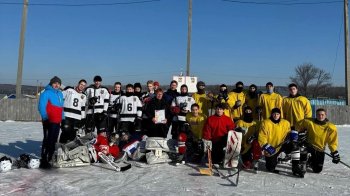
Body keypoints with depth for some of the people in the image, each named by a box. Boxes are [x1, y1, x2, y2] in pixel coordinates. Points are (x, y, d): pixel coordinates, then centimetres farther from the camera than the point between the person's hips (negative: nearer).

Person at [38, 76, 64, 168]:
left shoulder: (60, 94, 17)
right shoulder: (46, 93, -9)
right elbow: (41, 106, -15)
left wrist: (62, 117, 16)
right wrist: (45, 118, -20)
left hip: (57, 122, 8)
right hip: (49, 122, -8)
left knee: (53, 141, 13)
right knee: (48, 140, -7)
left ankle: (49, 159, 24)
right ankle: (44, 161, -2)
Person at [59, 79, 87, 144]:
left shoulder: (84, 96, 17)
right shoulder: (69, 90, 4)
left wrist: (83, 119, 12)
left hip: (77, 117, 4)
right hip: (66, 116, -4)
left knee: (73, 133, 5)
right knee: (66, 131, -9)